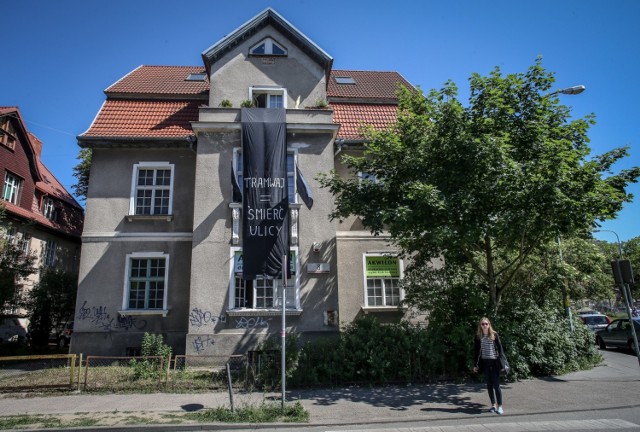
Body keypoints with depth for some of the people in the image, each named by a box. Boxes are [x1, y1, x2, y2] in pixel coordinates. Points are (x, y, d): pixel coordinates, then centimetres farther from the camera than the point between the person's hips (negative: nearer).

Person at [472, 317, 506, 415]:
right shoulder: (478, 336, 3)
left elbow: (500, 348, -1)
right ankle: (493, 405, 21)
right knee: (489, 385, 9)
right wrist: (476, 364, 5)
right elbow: (476, 350, 6)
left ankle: (500, 406, 7)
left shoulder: (494, 334, -3)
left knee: (496, 385, -3)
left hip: (494, 362, -3)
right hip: (485, 363, 3)